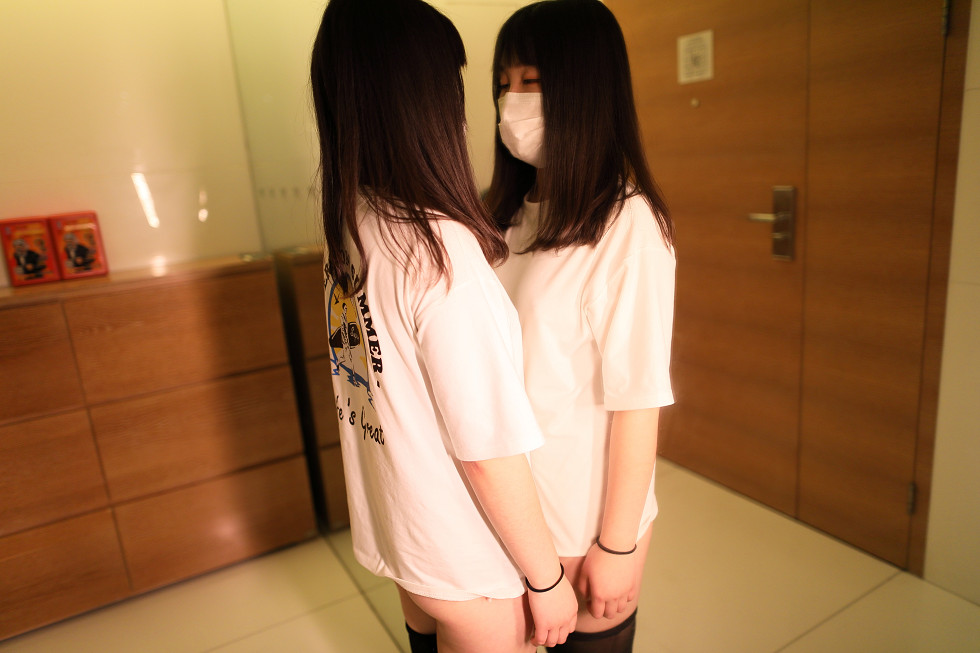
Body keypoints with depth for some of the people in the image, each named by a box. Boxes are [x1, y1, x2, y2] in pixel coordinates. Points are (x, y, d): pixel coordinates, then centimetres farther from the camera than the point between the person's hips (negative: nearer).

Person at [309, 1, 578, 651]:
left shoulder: (348, 229, -5)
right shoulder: (441, 250, -30)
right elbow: (488, 450, -25)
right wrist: (547, 578, -11)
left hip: (393, 531, 7)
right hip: (470, 563, -7)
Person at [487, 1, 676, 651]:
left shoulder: (628, 227, -21)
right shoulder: (519, 213, 0)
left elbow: (638, 402, -19)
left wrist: (616, 544, -12)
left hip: (586, 519, -6)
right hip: (517, 503, 6)